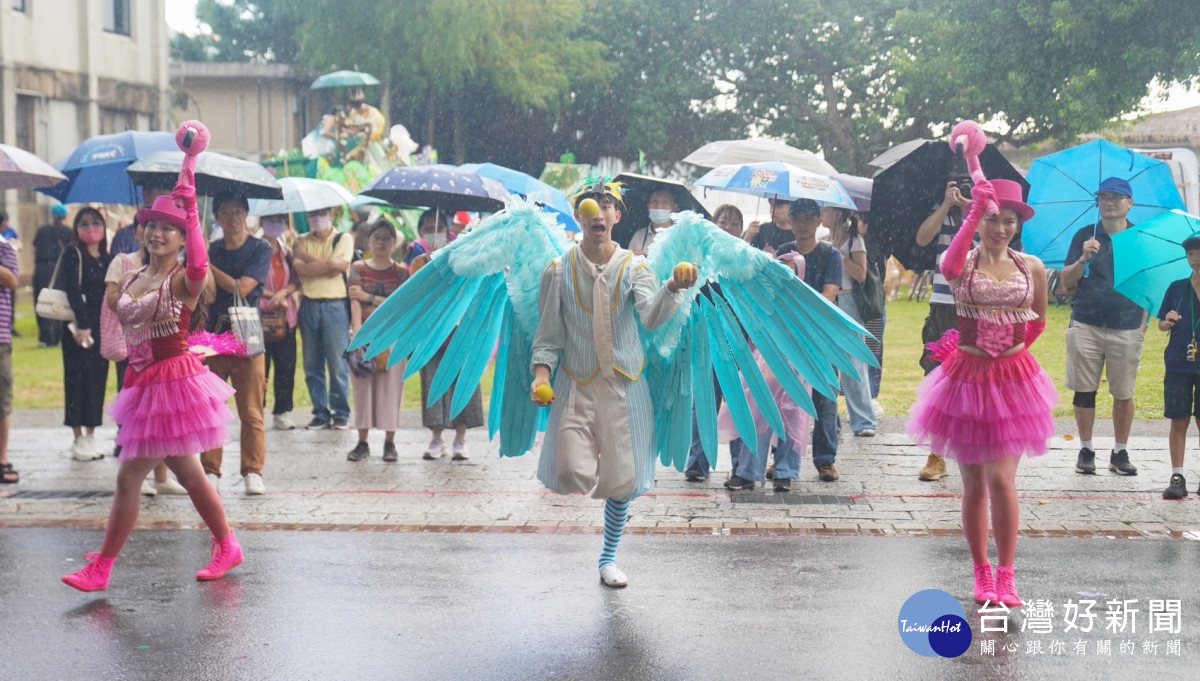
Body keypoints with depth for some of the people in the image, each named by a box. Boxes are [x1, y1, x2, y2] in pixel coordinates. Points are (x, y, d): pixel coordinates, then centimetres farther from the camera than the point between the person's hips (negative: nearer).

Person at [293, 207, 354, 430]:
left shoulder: (343, 239, 4)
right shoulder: (302, 241, 13)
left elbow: (336, 271, -11)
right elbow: (300, 270, -5)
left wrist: (307, 257, -3)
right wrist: (328, 263, -12)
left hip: (335, 305, -3)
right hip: (309, 305, 3)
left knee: (337, 363, -3)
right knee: (312, 365, 5)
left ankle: (341, 413, 6)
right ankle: (320, 413, 14)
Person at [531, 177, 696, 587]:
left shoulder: (634, 267, 0)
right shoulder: (559, 271, 2)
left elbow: (651, 317, -19)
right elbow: (548, 334, 5)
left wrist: (673, 289, -38)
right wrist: (542, 372, -12)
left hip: (625, 386, 1)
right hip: (576, 385, 0)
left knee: (623, 480, 4)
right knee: (572, 476, -18)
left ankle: (609, 559, 25)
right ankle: (583, 466, 21)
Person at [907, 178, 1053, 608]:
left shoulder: (1032, 268, 4)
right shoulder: (964, 263, -4)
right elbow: (949, 268, -30)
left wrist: (1011, 350, 11)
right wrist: (977, 209, -35)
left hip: (1013, 381, 1)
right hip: (967, 380, -1)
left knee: (1002, 479, -8)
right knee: (973, 484, 6)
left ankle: (1006, 575, 3)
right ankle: (982, 573, 19)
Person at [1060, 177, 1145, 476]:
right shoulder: (1084, 236, 5)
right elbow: (1066, 281, 3)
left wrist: (1144, 320, -1)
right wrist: (1083, 259, -15)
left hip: (1127, 329, 0)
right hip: (1086, 325, 0)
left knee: (1124, 394, 5)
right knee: (1084, 391, 3)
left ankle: (1120, 452, 16)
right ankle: (1085, 451, 14)